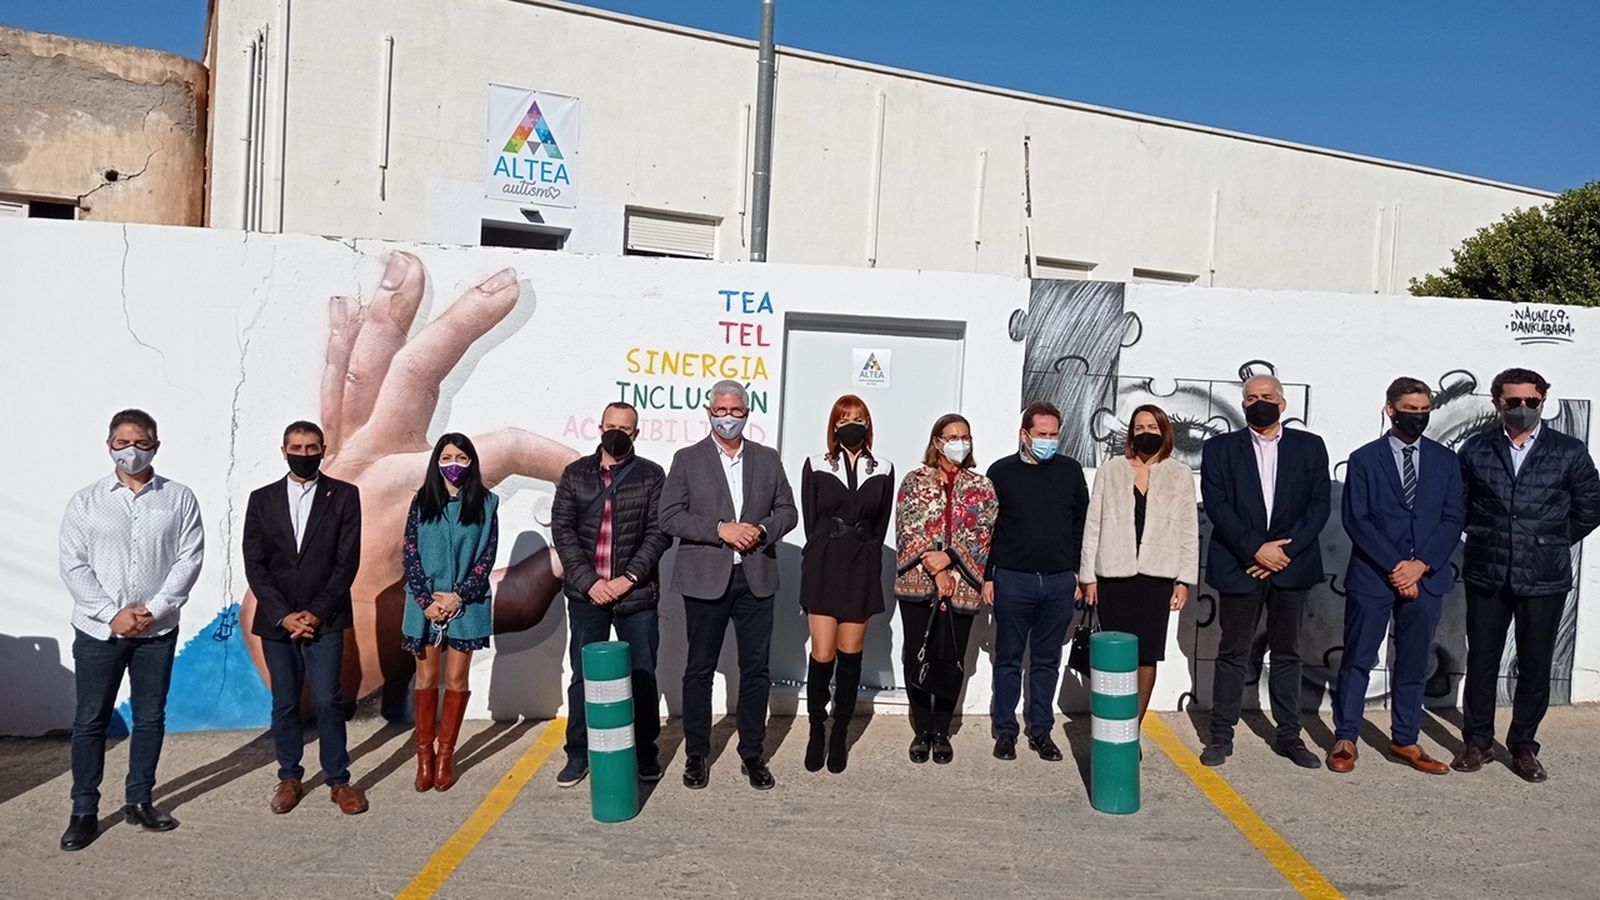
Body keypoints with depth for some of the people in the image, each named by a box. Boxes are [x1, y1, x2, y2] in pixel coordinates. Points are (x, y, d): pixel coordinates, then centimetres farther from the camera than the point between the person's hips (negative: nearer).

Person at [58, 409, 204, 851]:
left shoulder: (179, 498, -1)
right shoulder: (86, 501, 0)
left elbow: (190, 558, -4)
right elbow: (73, 565, -4)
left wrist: (155, 609, -13)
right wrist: (112, 614, -13)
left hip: (158, 630, 1)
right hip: (98, 630, 0)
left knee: (150, 718, 9)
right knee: (90, 720, 6)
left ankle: (139, 802, 22)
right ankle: (84, 811, 17)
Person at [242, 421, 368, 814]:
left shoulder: (344, 496, 0)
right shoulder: (262, 499, 6)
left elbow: (348, 561, -4)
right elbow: (254, 565, 1)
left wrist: (317, 613, -10)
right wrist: (284, 615, -9)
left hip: (325, 619, -2)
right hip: (277, 620, 2)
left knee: (327, 701, -4)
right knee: (284, 703, 8)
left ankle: (338, 779, 8)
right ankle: (289, 778, 22)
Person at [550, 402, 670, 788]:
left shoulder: (651, 475, 2)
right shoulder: (575, 474, 6)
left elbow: (659, 533, -4)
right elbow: (562, 530, 0)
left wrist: (628, 578, -13)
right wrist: (589, 581, -10)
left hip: (637, 594, -1)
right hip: (586, 594, 1)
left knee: (642, 677, 6)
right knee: (583, 676, 8)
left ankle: (645, 751, 21)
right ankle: (578, 754, 20)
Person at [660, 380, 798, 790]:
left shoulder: (768, 459, 9)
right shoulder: (687, 460, 2)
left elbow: (787, 511, 9)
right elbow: (670, 517, -6)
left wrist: (761, 530, -12)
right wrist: (721, 530, -17)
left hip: (756, 579, 2)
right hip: (705, 579, -2)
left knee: (756, 671, 6)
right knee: (699, 670, 7)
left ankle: (753, 754, 20)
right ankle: (696, 754, 21)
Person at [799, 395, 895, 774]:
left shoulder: (883, 471, 7)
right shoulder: (815, 467, 3)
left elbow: (881, 526, 9)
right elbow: (810, 522, 4)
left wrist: (862, 558, 4)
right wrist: (824, 559, 1)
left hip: (862, 570, 2)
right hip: (823, 567, -1)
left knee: (850, 656, 5)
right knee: (822, 656, -6)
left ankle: (840, 735, 16)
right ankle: (816, 731, 10)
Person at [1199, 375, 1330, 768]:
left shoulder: (1309, 447, 7)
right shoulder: (1220, 448, 3)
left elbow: (1319, 505, 0)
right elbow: (1216, 506, -6)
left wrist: (1286, 550, -11)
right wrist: (1256, 549, -14)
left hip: (1292, 565, 2)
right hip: (1239, 566, -1)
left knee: (1287, 654, 10)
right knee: (1232, 655, 4)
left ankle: (1289, 735, 20)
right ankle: (1221, 735, 12)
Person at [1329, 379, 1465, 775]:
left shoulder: (1445, 460, 8)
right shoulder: (1364, 459, 0)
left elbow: (1454, 519, 2)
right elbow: (1356, 520, -6)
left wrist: (1420, 565, -10)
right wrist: (1394, 566, -13)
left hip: (1426, 577, 3)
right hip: (1372, 577, -3)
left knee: (1414, 664, 10)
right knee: (1357, 660, 3)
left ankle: (1405, 741, 22)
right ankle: (1345, 739, 13)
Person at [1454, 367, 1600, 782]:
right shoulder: (1476, 449, 2)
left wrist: (1553, 543, 7)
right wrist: (1484, 537, 6)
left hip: (1544, 577, 0)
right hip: (1487, 575, 1)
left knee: (1535, 666, 7)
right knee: (1481, 661, 8)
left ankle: (1523, 746, 21)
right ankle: (1477, 742, 21)